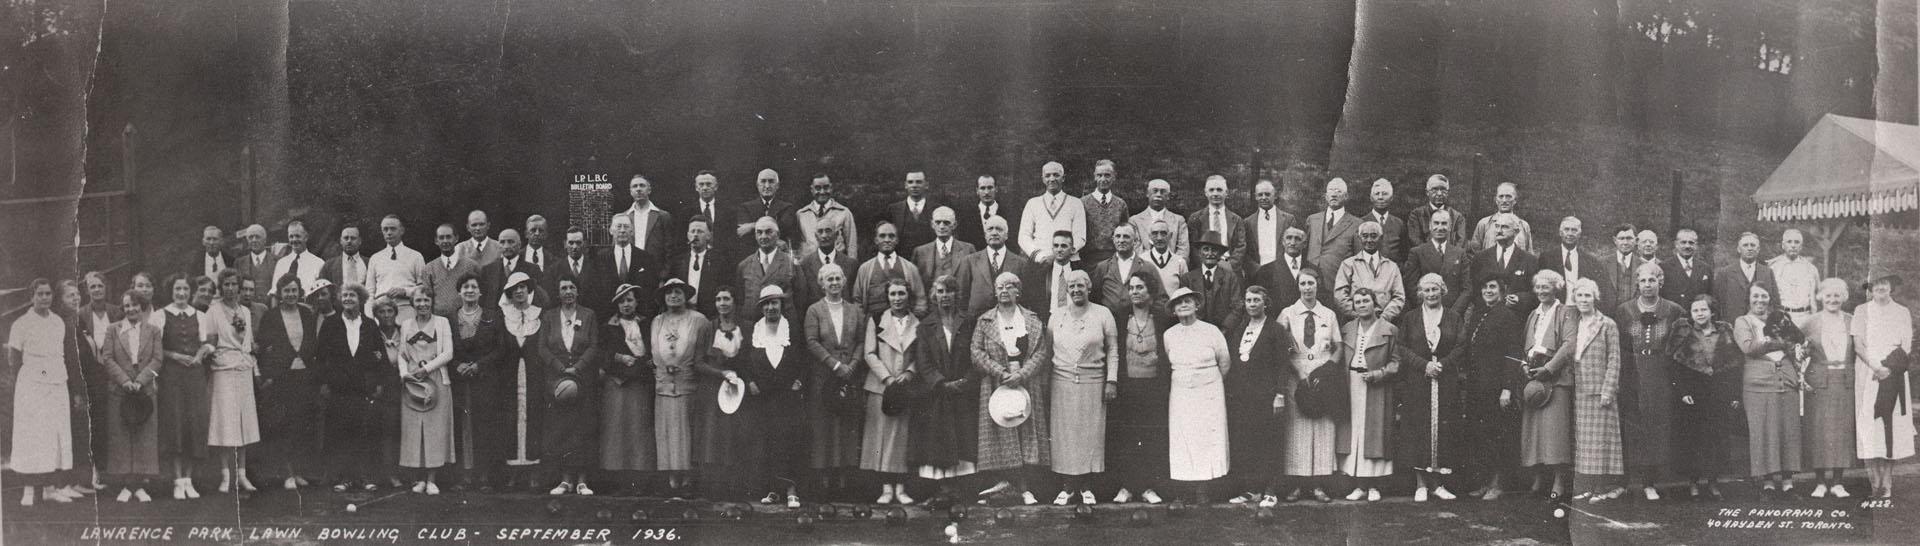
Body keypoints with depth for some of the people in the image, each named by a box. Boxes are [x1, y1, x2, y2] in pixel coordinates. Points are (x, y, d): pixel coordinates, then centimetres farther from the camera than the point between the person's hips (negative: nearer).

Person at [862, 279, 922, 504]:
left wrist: (909, 373, -12)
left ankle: (900, 488, 4)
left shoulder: (919, 324, 8)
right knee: (882, 434, -3)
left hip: (909, 387, 1)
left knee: (904, 435, -1)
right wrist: (887, 378, -10)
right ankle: (886, 489, 0)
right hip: (880, 385, -1)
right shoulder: (876, 321, 6)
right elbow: (869, 353, 1)